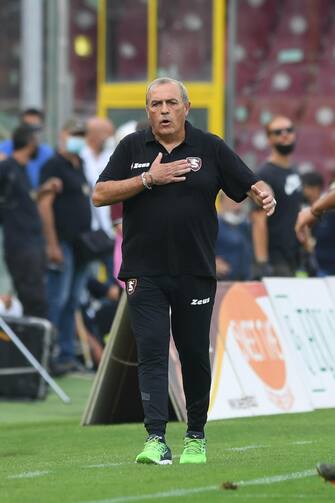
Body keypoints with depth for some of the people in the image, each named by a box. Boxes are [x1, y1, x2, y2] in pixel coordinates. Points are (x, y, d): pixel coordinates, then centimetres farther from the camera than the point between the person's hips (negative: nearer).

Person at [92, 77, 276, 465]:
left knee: (195, 356, 7)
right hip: (145, 273, -1)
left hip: (196, 272, 1)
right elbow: (100, 195, -1)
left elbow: (248, 183, 1)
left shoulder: (210, 148, 4)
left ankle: (196, 437, 22)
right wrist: (148, 179, -12)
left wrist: (263, 194, -23)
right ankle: (156, 440, -16)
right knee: (151, 350, -11)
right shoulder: (132, 148, 5)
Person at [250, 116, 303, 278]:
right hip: (275, 259, -8)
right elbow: (259, 221, -15)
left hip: (294, 257, 8)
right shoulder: (265, 175, -9)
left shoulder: (294, 174, 16)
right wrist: (262, 263, -21)